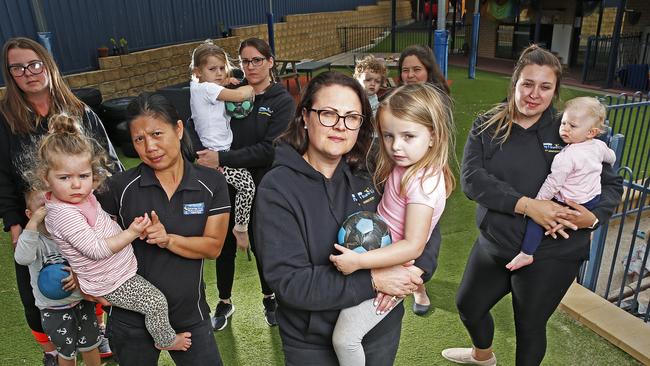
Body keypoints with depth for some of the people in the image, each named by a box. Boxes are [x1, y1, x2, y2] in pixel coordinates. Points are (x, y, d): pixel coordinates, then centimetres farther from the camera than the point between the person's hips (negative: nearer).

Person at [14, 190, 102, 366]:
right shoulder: (34, 238, -16)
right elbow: (23, 258, -38)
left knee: (90, 346, 17)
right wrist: (33, 222, -41)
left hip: (82, 301, 2)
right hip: (54, 310, -2)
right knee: (66, 351, 17)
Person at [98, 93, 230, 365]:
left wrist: (168, 240, -22)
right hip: (132, 318, 0)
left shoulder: (211, 183, -8)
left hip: (191, 316, 1)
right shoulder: (120, 187, -10)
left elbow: (213, 247, -9)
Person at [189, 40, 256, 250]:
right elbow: (240, 95, -25)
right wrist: (250, 89, -4)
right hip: (215, 154, -10)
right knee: (247, 185, -19)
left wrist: (225, 81, 4)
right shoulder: (206, 88, -16)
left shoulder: (199, 87, 12)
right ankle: (240, 228, -3)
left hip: (222, 150, 10)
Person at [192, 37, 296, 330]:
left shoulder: (283, 101, -7)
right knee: (224, 244, 12)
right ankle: (224, 301, 35)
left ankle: (270, 298, 39)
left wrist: (222, 158, -22)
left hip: (260, 187, -2)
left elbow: (269, 149, -17)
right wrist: (202, 154, -17)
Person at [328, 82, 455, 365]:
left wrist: (358, 261, -30)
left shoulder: (424, 182, -24)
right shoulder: (405, 165, 1)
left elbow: (413, 246, -27)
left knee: (344, 338, -9)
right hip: (380, 254, 8)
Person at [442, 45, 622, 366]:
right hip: (494, 244, 3)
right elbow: (471, 179, -17)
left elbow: (612, 184, 0)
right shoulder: (486, 127, -4)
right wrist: (527, 205, -27)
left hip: (551, 253, -3)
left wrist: (594, 216, -21)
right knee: (468, 305, 22)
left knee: (529, 325, 14)